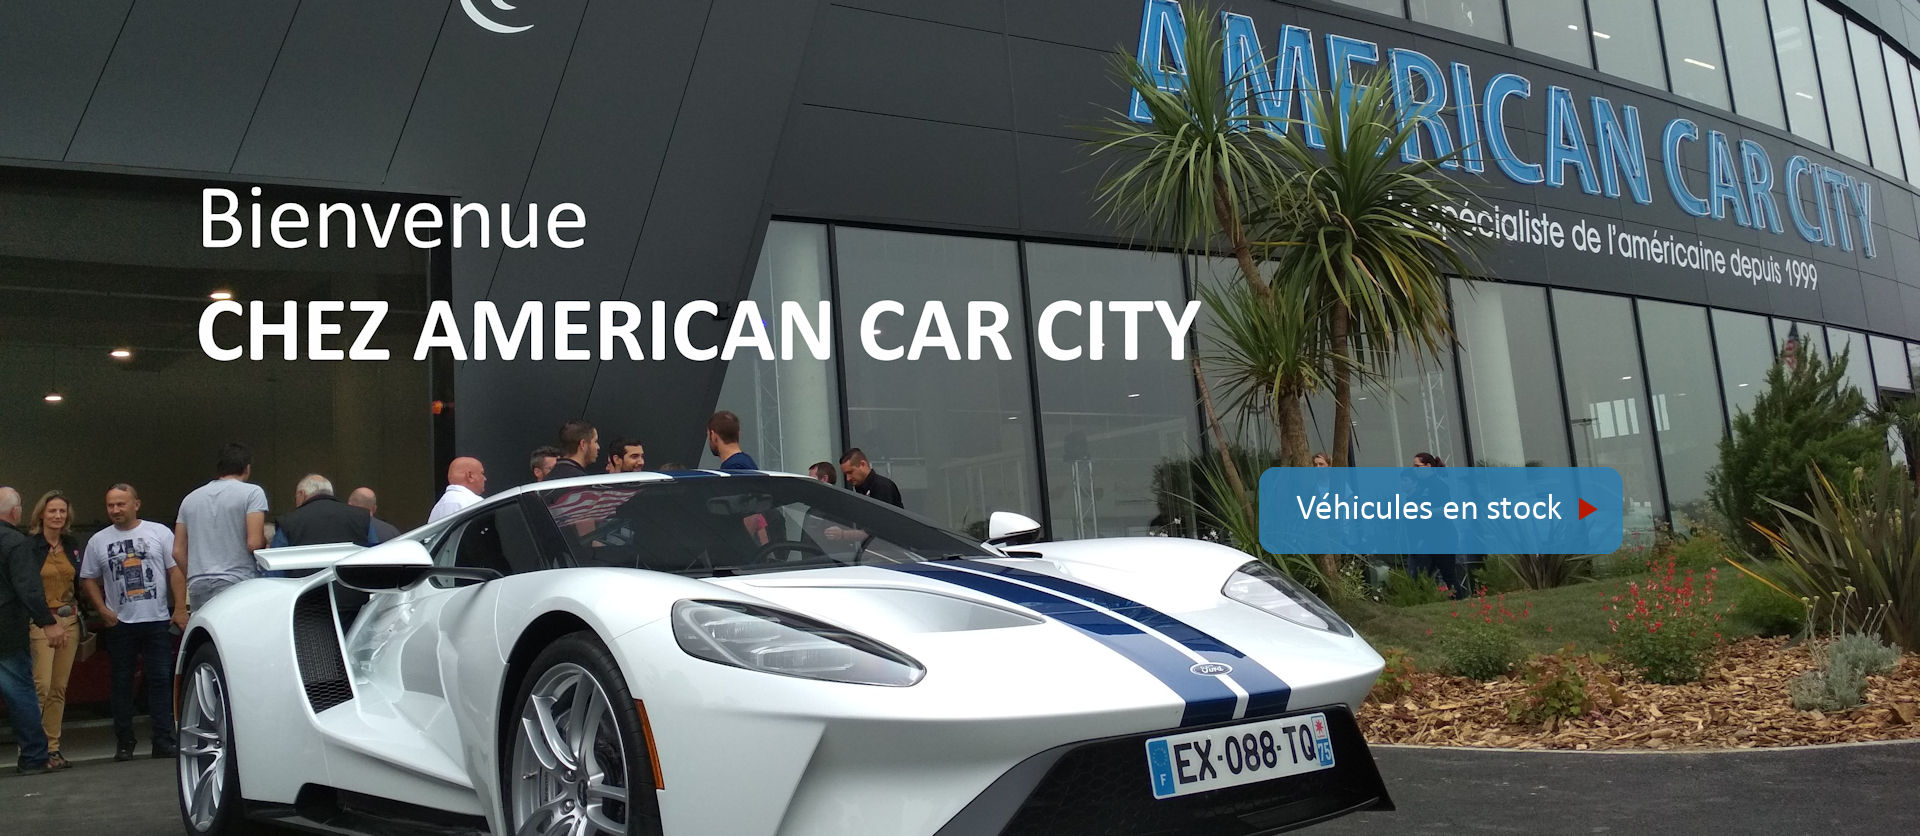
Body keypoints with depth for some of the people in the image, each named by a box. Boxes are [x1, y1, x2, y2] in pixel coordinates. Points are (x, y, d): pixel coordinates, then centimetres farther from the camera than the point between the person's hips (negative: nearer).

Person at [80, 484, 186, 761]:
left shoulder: (159, 532, 4)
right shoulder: (98, 541, 8)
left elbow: (176, 571, 2)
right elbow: (88, 579, 12)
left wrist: (180, 609, -6)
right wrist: (103, 610, -2)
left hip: (158, 621, -2)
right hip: (119, 624, 2)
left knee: (161, 680, -2)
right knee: (122, 683, 6)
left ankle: (163, 742, 1)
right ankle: (124, 743, 15)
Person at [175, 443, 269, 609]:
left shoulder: (190, 498, 17)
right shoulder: (252, 492, -1)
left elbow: (178, 551, 16)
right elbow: (254, 543, -11)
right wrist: (266, 543, 10)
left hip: (197, 585, 5)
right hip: (238, 582, -5)